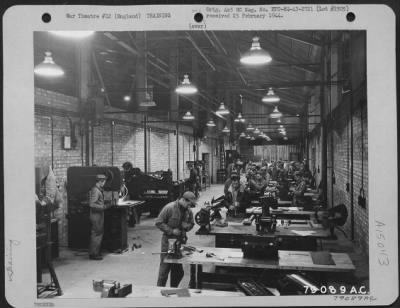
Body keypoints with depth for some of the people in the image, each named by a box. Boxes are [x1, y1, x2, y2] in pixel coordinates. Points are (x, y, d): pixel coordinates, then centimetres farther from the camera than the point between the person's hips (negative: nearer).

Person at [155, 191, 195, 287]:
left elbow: (191, 223, 18)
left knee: (178, 270, 11)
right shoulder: (169, 208, -14)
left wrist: (187, 226, -5)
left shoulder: (188, 211, 4)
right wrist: (171, 231, -19)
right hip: (168, 240, -6)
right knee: (165, 268, 0)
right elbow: (158, 222, -12)